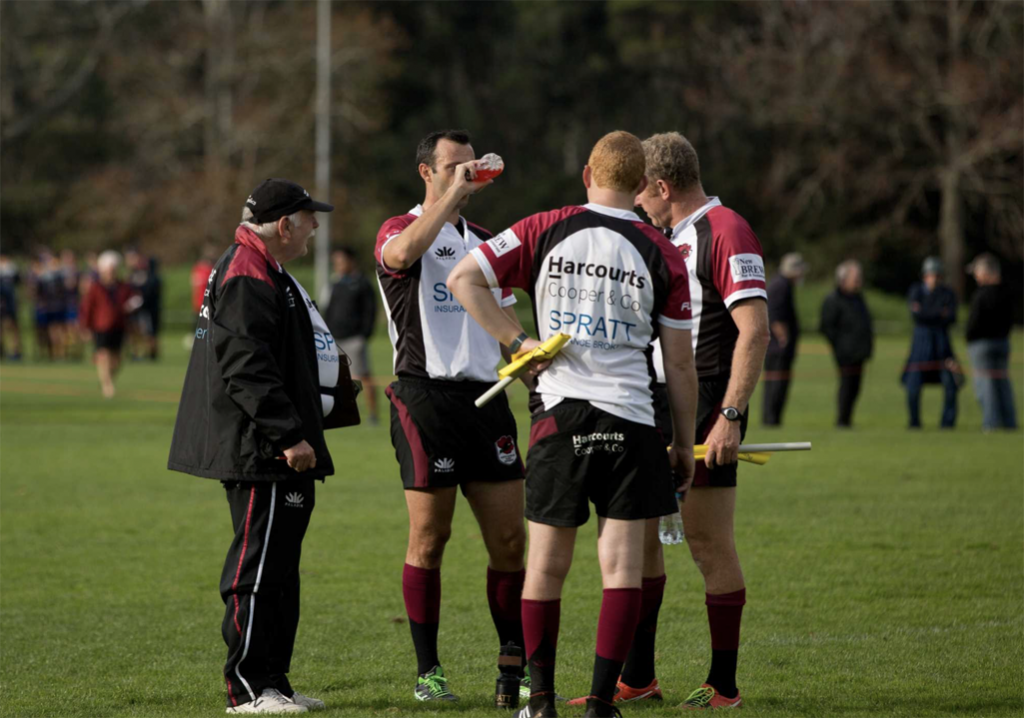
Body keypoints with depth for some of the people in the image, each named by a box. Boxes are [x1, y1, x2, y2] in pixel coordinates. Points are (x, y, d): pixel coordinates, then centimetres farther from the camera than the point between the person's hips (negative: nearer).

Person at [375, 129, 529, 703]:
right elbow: (402, 253, -26)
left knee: (510, 537, 1)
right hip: (427, 393, -6)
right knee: (430, 537, -2)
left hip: (486, 395, 6)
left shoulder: (485, 243, 21)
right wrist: (453, 194, -20)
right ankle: (428, 671, 5)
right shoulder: (400, 231, 1)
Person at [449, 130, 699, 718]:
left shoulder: (545, 230, 3)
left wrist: (518, 340, 0)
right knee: (623, 564, 0)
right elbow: (680, 364, 3)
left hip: (559, 415, 1)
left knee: (547, 564, 9)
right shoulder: (662, 254, 1)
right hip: (631, 421, -1)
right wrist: (685, 444, 11)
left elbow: (464, 280, -2)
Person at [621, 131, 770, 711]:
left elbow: (755, 331, -19)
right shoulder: (671, 239, 17)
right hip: (658, 402, 9)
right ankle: (638, 679, 15)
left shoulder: (726, 231, -12)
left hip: (704, 405, -9)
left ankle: (724, 688, 1)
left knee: (709, 544, -6)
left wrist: (731, 415, -25)